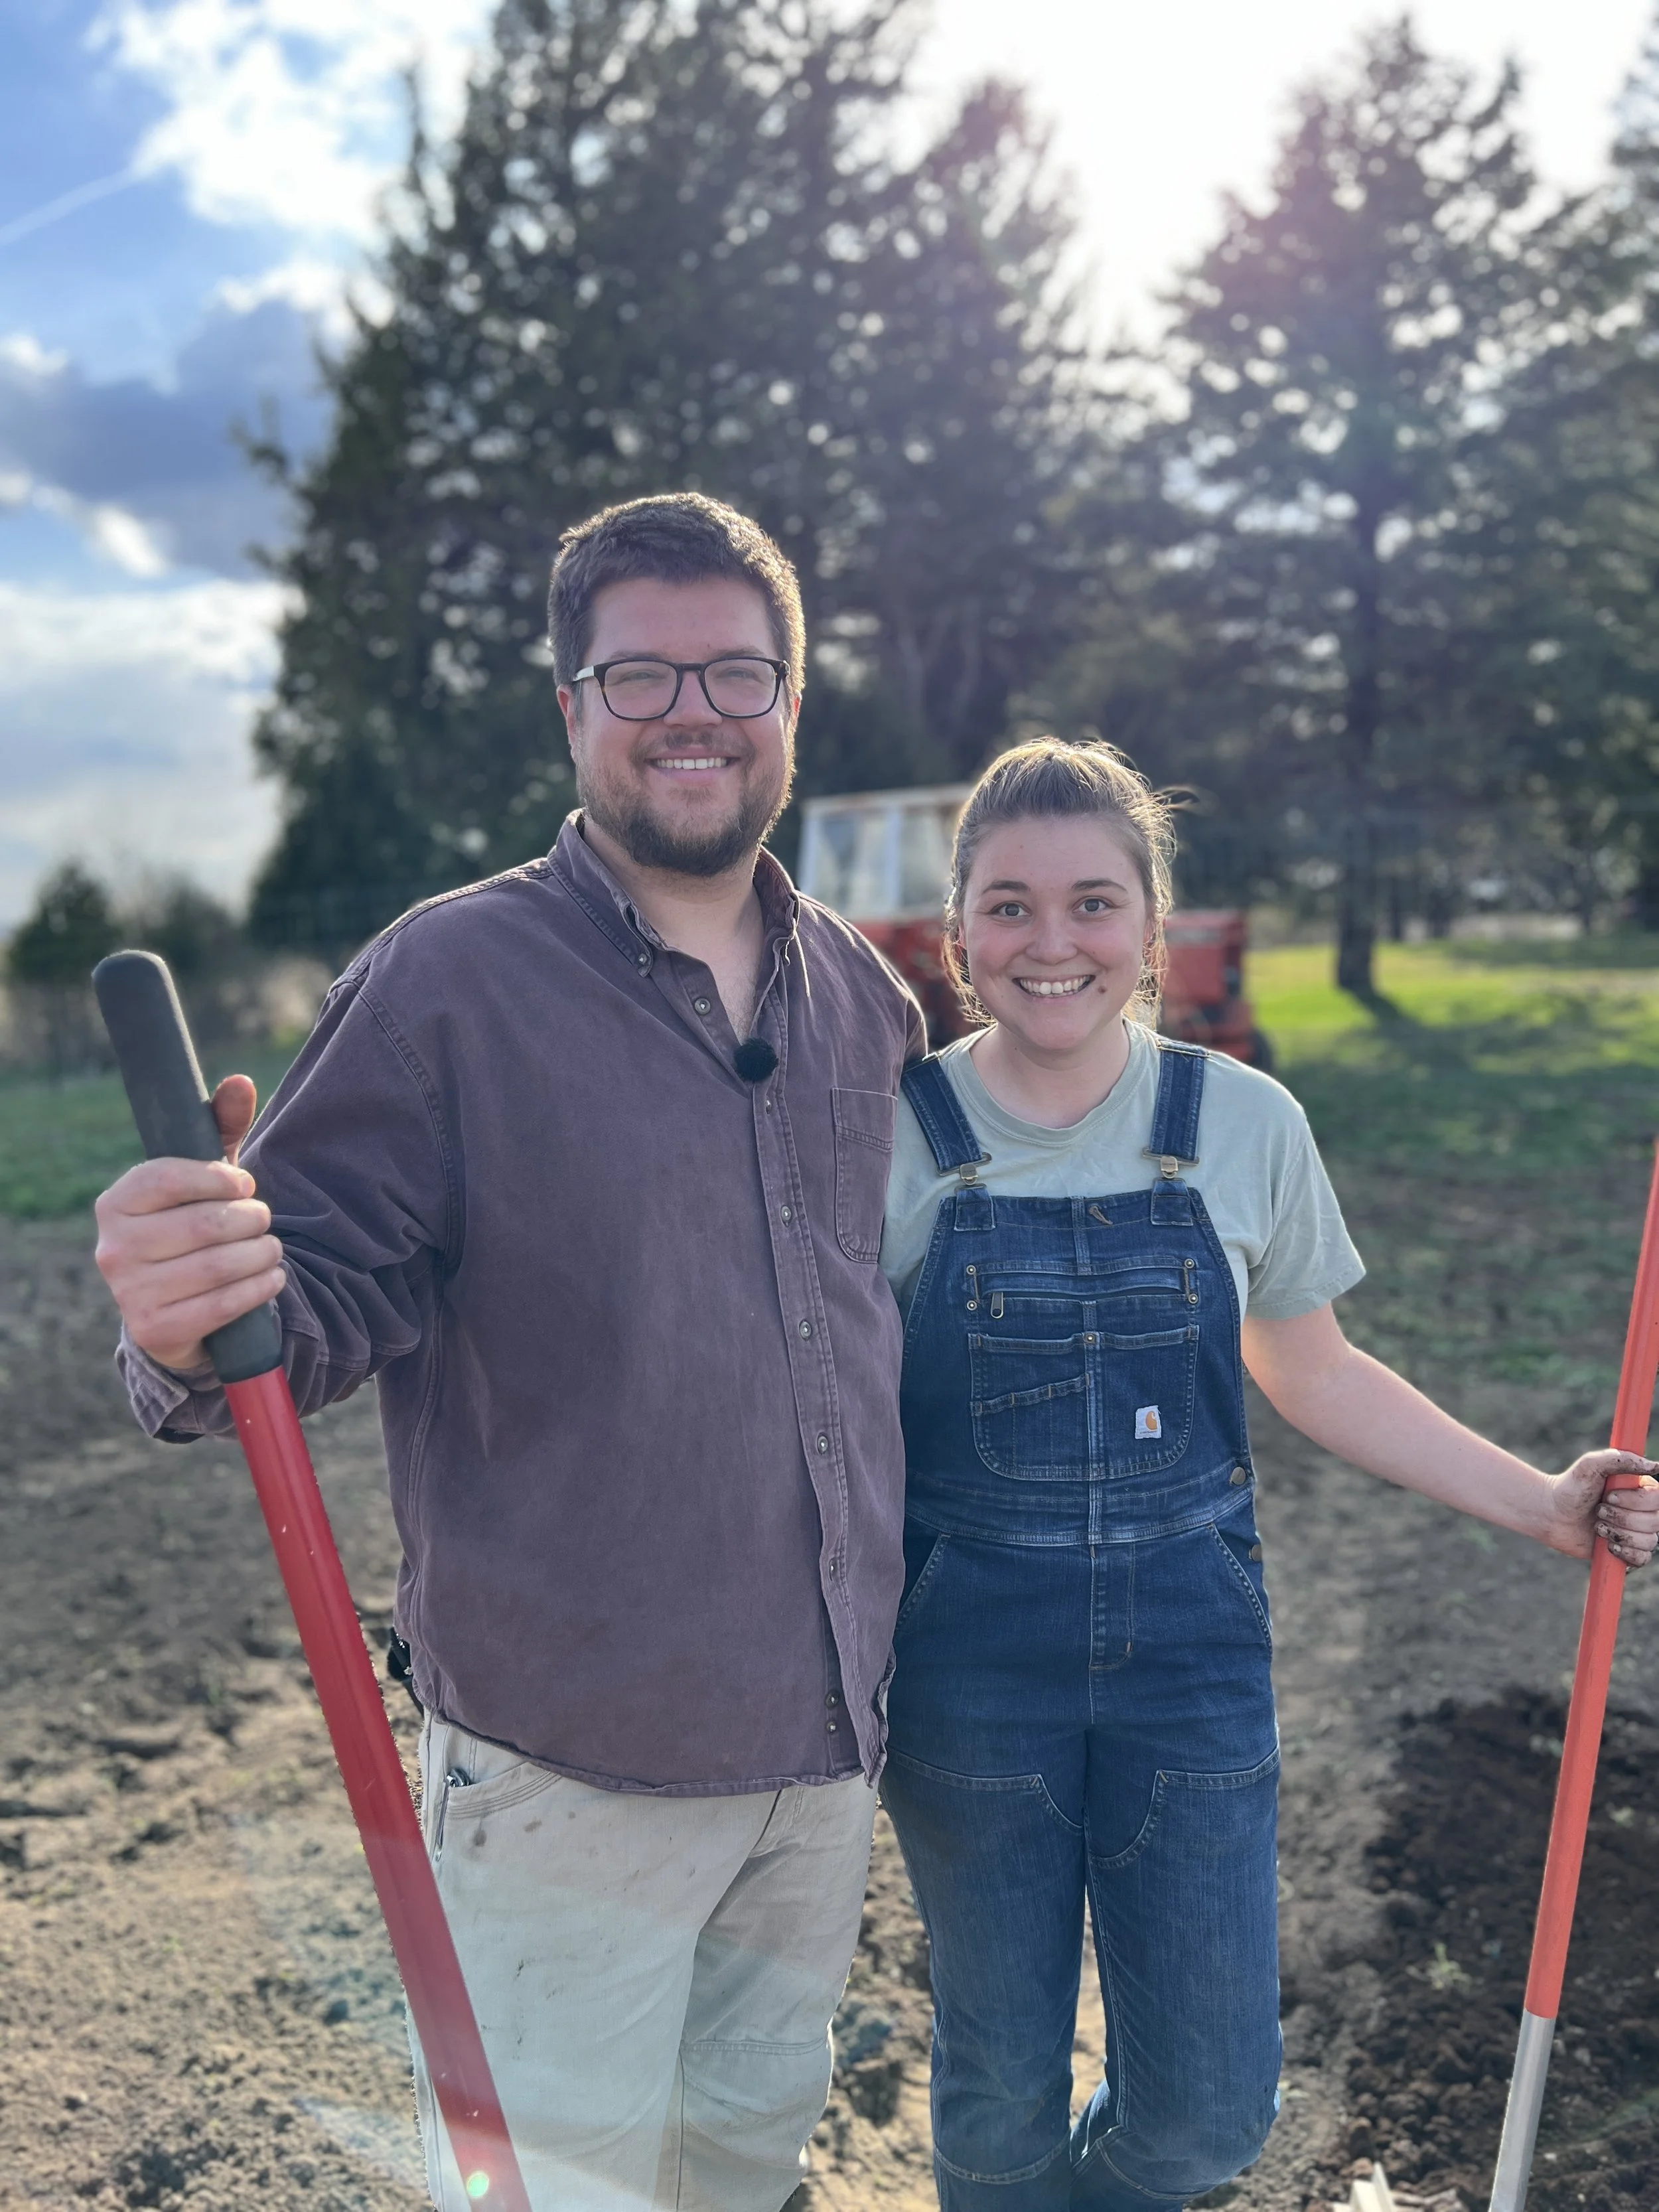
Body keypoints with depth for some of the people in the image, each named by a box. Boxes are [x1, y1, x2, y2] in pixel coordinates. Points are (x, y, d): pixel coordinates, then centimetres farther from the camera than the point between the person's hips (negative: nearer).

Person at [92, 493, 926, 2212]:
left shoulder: (867, 1002, 4)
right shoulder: (449, 980, -13)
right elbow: (324, 1292, -16)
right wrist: (198, 1333, -38)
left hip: (825, 1744, 6)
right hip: (569, 1768, -5)